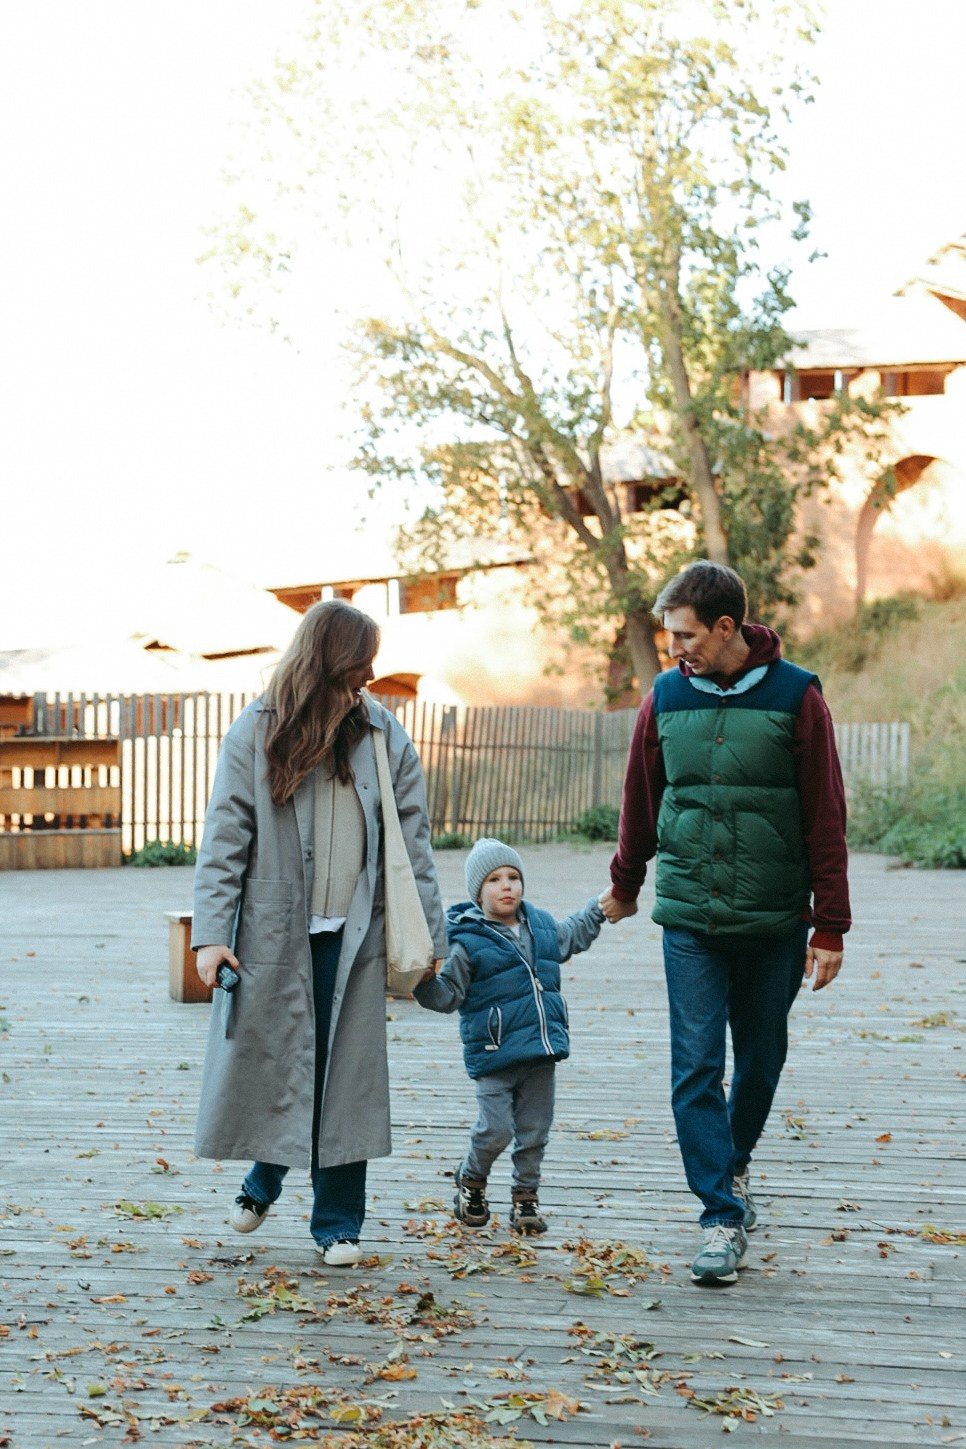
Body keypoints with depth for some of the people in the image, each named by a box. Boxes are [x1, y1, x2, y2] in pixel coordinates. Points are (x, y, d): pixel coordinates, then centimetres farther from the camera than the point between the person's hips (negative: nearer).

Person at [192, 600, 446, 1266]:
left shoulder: (384, 735, 5)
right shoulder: (258, 732, 0)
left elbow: (413, 840, 6)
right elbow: (225, 835, -3)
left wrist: (429, 935, 1)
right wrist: (211, 932, -11)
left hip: (353, 934, 1)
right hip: (273, 931, -1)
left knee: (347, 1075, 2)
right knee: (266, 1061, 6)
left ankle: (339, 1222, 14)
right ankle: (263, 1179, 34)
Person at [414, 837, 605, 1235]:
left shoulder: (541, 925, 9)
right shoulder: (468, 942, -10)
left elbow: (571, 935, 32)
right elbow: (449, 994, -8)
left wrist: (600, 909, 33)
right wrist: (427, 982, -27)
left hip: (541, 1051, 6)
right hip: (495, 1055, -5)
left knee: (534, 1129, 10)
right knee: (496, 1130, -8)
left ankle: (525, 1195, 25)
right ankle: (471, 1180, 20)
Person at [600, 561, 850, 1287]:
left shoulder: (795, 696, -5)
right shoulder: (666, 698, 2)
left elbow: (826, 816, -3)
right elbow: (641, 800, 16)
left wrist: (830, 926, -5)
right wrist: (625, 884, 26)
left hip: (774, 921, -1)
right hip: (690, 919, 1)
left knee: (761, 1060, 12)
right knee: (696, 1069, -5)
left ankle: (734, 1165, 39)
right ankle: (724, 1217, 1)